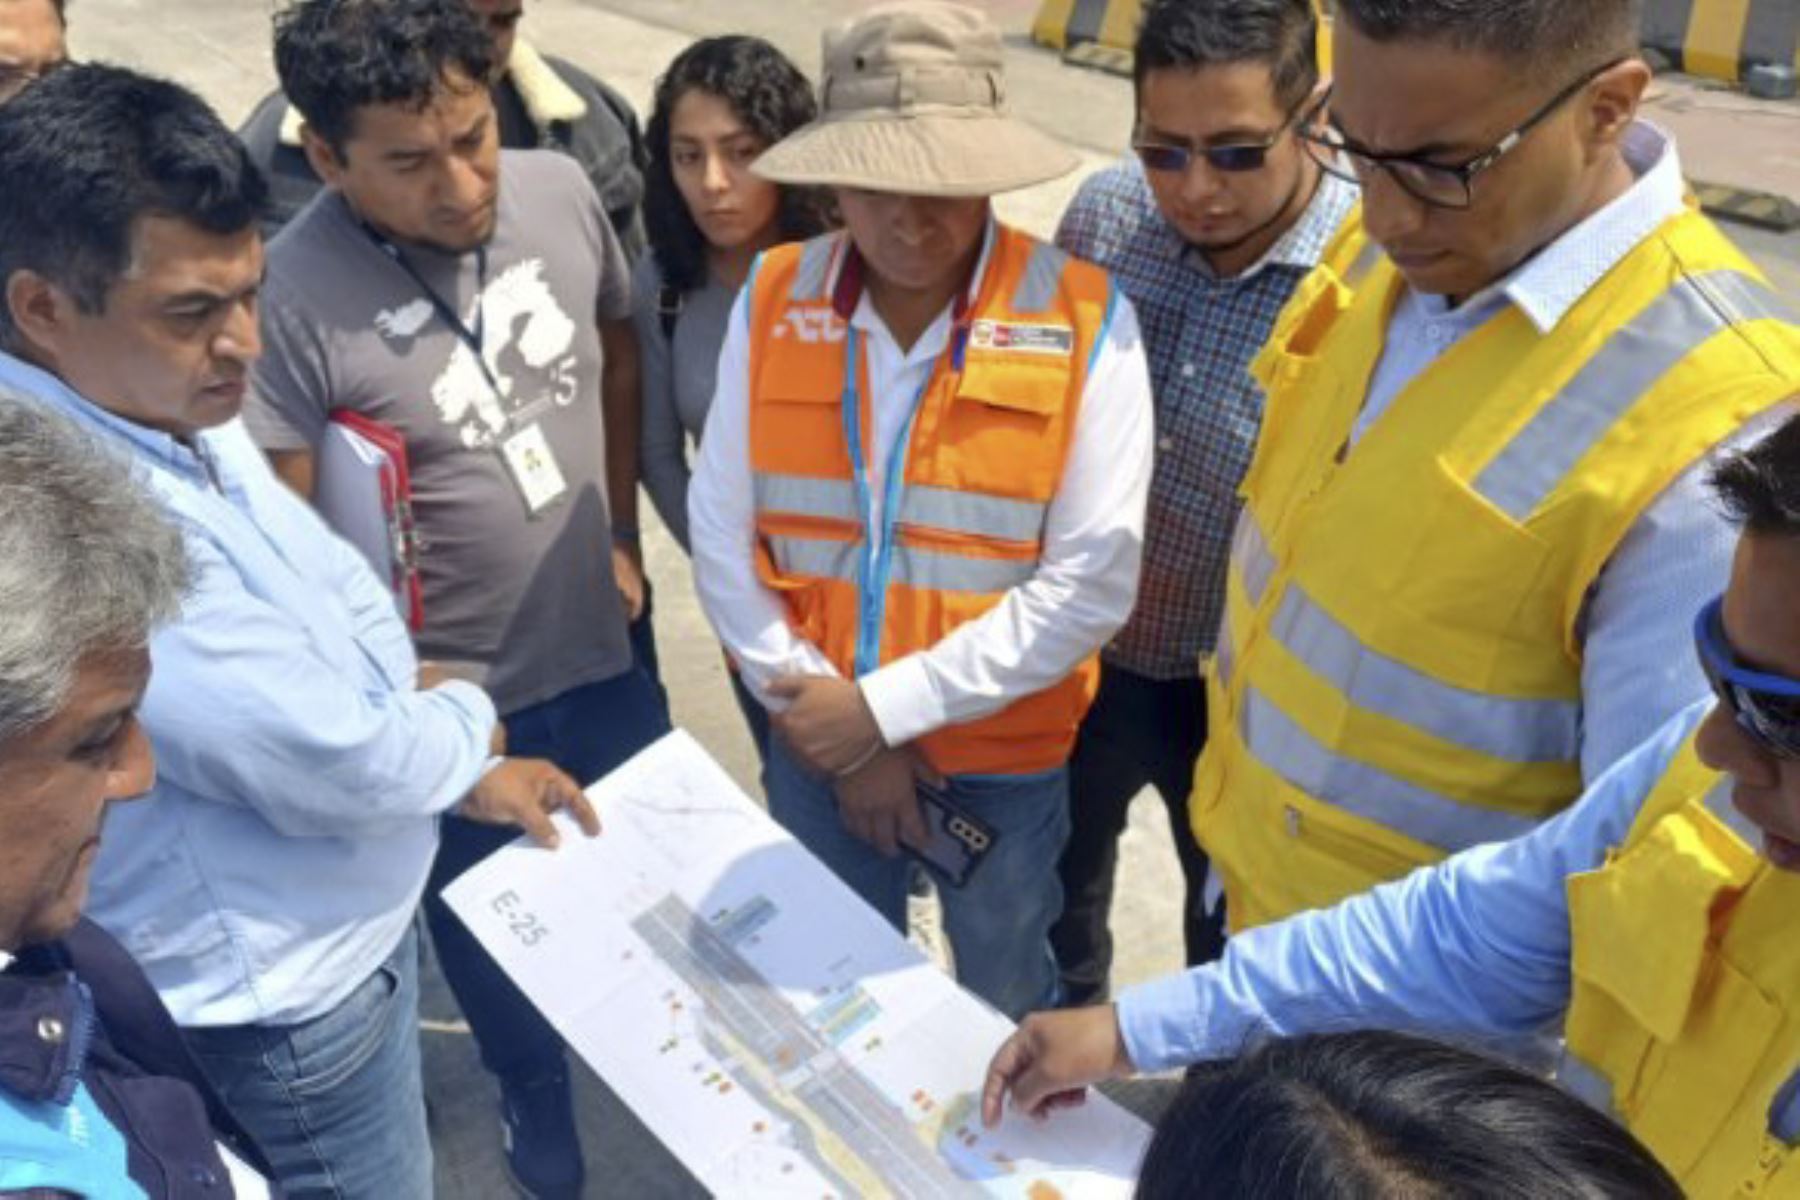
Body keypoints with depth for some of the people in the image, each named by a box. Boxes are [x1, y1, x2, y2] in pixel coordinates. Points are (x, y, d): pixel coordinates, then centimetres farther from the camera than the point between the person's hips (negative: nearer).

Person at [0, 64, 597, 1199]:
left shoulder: (178, 411, -4)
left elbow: (337, 592, 8)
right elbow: (333, 762, -31)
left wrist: (462, 765, 2)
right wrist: (468, 723, -9)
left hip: (349, 927, 9)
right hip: (281, 1010, -9)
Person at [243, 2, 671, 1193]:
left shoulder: (561, 189, -10)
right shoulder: (292, 294, -24)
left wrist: (623, 537, 8)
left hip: (605, 650, 4)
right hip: (448, 701, -4)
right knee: (496, 932, 21)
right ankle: (534, 1096, 53)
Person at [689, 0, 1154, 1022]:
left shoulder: (1085, 318, -17)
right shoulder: (771, 302, -8)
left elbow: (1092, 584, -18)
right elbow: (723, 541, -6)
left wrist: (888, 706, -19)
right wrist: (831, 719, -11)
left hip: (1003, 756, -2)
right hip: (816, 742, 2)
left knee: (1004, 1008, 24)